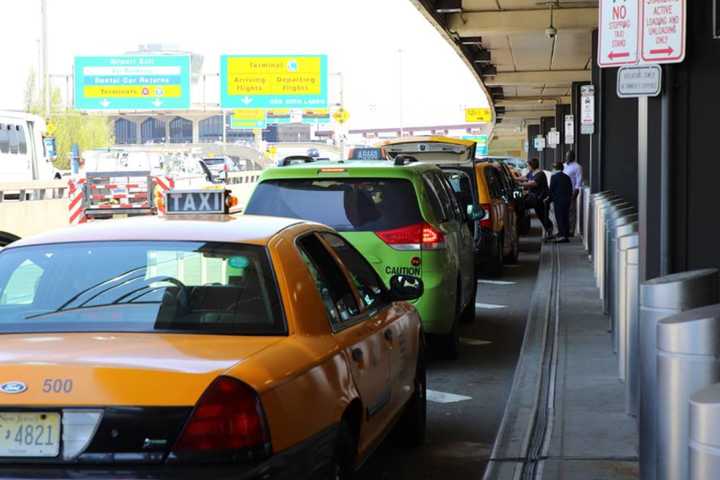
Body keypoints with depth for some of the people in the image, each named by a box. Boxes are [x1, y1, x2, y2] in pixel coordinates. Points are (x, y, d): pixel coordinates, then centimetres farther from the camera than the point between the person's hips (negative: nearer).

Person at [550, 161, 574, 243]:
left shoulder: (554, 177, -8)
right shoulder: (567, 177, 10)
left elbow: (551, 189, -7)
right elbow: (570, 190, 13)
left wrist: (550, 198, 5)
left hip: (558, 200, -6)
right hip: (567, 200, 6)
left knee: (559, 218, -5)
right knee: (566, 218, 10)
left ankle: (562, 236, -13)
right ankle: (567, 236, 11)